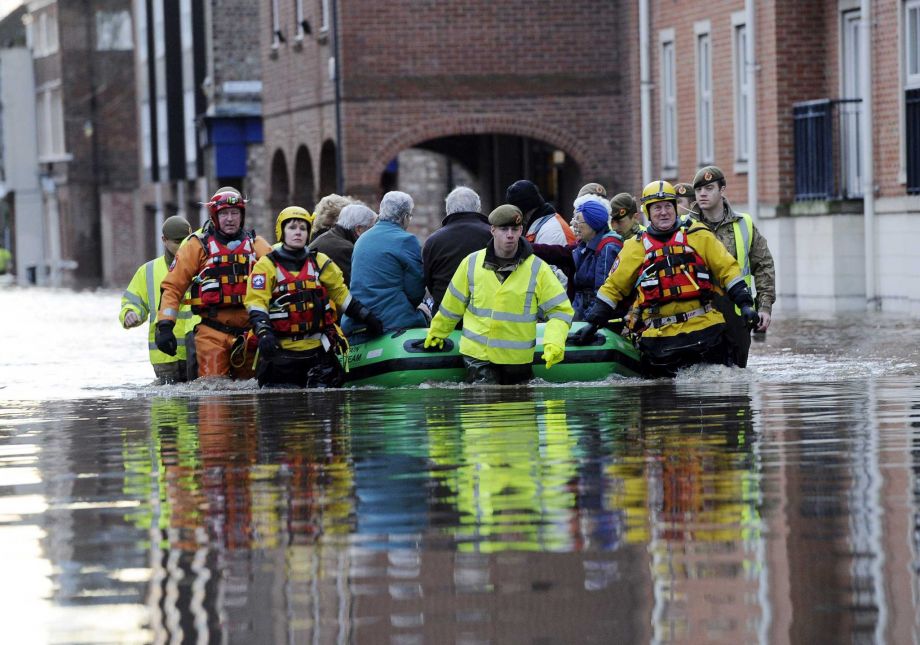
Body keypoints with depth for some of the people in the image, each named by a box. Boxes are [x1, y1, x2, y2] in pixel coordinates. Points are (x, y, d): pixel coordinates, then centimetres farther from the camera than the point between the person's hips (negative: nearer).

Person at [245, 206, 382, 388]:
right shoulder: (266, 265, 0)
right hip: (281, 350, -3)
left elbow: (340, 293, 18)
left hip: (318, 347, 3)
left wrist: (367, 317, 11)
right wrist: (263, 333, -23)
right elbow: (256, 303, -8)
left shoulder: (321, 262, 11)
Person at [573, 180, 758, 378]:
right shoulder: (635, 247, 10)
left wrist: (745, 304, 0)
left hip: (705, 329, 0)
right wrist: (592, 323, 9)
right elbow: (613, 287, 15)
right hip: (660, 336, 0)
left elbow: (727, 269, 9)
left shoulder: (699, 235, 7)